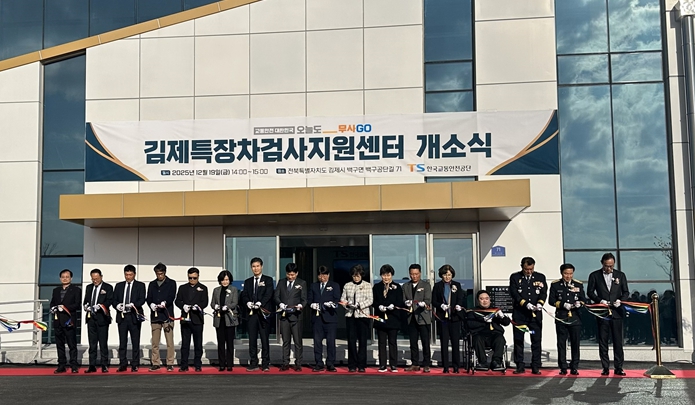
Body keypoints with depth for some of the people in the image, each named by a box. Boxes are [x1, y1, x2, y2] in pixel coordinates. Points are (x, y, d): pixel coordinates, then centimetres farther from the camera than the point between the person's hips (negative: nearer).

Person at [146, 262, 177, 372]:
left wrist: (165, 302, -24)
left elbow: (172, 297, -4)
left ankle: (170, 363, 0)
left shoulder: (171, 283, 7)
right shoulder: (152, 284, 17)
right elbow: (148, 298, 10)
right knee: (155, 342, 4)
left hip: (167, 315, -3)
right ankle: (155, 363, 11)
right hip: (155, 315, 3)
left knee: (169, 341, -4)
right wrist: (151, 304, -12)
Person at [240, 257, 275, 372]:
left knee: (265, 339, -2)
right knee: (252, 339, 3)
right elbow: (244, 296, 9)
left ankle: (266, 364, 3)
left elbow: (268, 294, -7)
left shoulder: (268, 280, 5)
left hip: (263, 313, -3)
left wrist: (259, 303, -22)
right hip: (251, 313, 3)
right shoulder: (247, 282, 17)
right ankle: (253, 364, 9)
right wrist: (248, 302, -13)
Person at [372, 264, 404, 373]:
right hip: (380, 318, 1)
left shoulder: (397, 287, 5)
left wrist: (394, 305, -19)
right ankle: (382, 365, 8)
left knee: (392, 342, 3)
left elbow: (401, 303, 0)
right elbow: (373, 302, 5)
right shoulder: (376, 287, 10)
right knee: (382, 342, 4)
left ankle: (393, 365, 8)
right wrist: (379, 306, -14)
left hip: (393, 319, -1)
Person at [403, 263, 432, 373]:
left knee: (425, 342, -2)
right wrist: (406, 303, -15)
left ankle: (426, 365, 4)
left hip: (423, 318, -3)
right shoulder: (405, 286, 14)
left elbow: (428, 300, -9)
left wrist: (424, 304, -31)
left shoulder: (426, 285, 3)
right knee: (413, 343, 7)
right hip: (411, 318, 4)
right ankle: (415, 364, 15)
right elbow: (403, 300, 8)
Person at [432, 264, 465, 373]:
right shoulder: (437, 286, 7)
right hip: (442, 317, 0)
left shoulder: (457, 285, 9)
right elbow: (434, 301, 4)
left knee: (455, 341, 0)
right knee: (444, 342, 2)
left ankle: (456, 366, 7)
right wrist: (441, 305, -14)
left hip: (455, 317, 0)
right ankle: (445, 366, 7)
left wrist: (458, 305, -19)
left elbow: (460, 298, 1)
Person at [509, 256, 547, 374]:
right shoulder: (515, 277, 3)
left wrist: (540, 303, -18)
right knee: (518, 340, 3)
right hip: (519, 314, -1)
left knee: (536, 341, 2)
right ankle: (520, 367, 11)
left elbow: (544, 293, 2)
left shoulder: (540, 277, 9)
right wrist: (526, 304, -18)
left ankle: (536, 367, 8)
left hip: (536, 315, 1)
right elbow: (514, 294, -7)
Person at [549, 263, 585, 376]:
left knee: (575, 343, 2)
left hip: (575, 318, 1)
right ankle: (563, 368, 7)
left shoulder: (579, 285, 8)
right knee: (561, 344, 1)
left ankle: (574, 368, 10)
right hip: (561, 318, -1)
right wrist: (563, 305, -14)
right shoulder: (555, 285, 4)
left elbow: (583, 299, 11)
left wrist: (579, 303, -11)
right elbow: (552, 300, 1)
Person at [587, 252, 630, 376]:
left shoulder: (620, 275, 9)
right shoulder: (594, 275, 4)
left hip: (616, 312, 1)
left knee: (618, 341, 1)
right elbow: (590, 292, 4)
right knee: (603, 341, 1)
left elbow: (626, 292, 11)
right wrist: (600, 300, -12)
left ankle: (618, 368, 6)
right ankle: (605, 368, 5)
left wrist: (620, 300, -8)